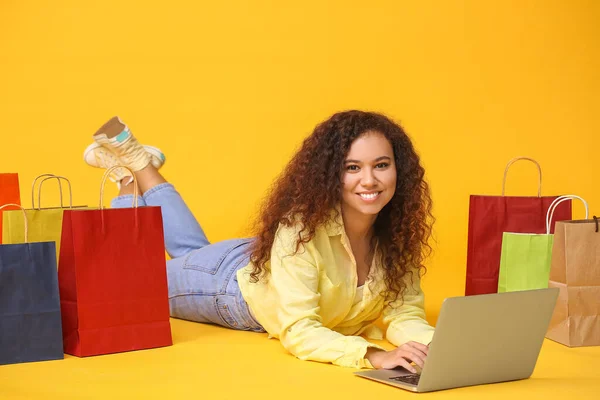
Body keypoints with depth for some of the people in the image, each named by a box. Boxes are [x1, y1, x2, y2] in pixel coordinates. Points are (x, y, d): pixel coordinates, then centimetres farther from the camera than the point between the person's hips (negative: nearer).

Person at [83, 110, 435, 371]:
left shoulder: (398, 232, -25)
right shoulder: (301, 228, -41)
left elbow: (404, 314, -22)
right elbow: (298, 332, -43)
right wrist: (374, 355, -58)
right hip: (232, 280, -5)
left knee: (194, 252, 35)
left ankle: (143, 166, 43)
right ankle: (129, 167, 28)